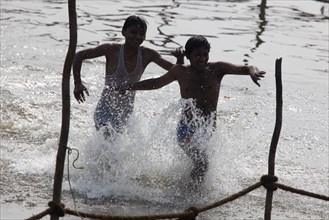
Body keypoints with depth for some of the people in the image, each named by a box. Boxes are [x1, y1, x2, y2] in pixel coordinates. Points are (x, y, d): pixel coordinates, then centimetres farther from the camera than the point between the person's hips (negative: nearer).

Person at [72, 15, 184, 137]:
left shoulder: (147, 55, -6)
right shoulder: (112, 50, -15)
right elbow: (79, 56, -8)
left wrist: (180, 59, -26)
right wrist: (78, 83, -19)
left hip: (126, 113, 5)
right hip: (106, 109, -5)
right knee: (109, 133, -28)